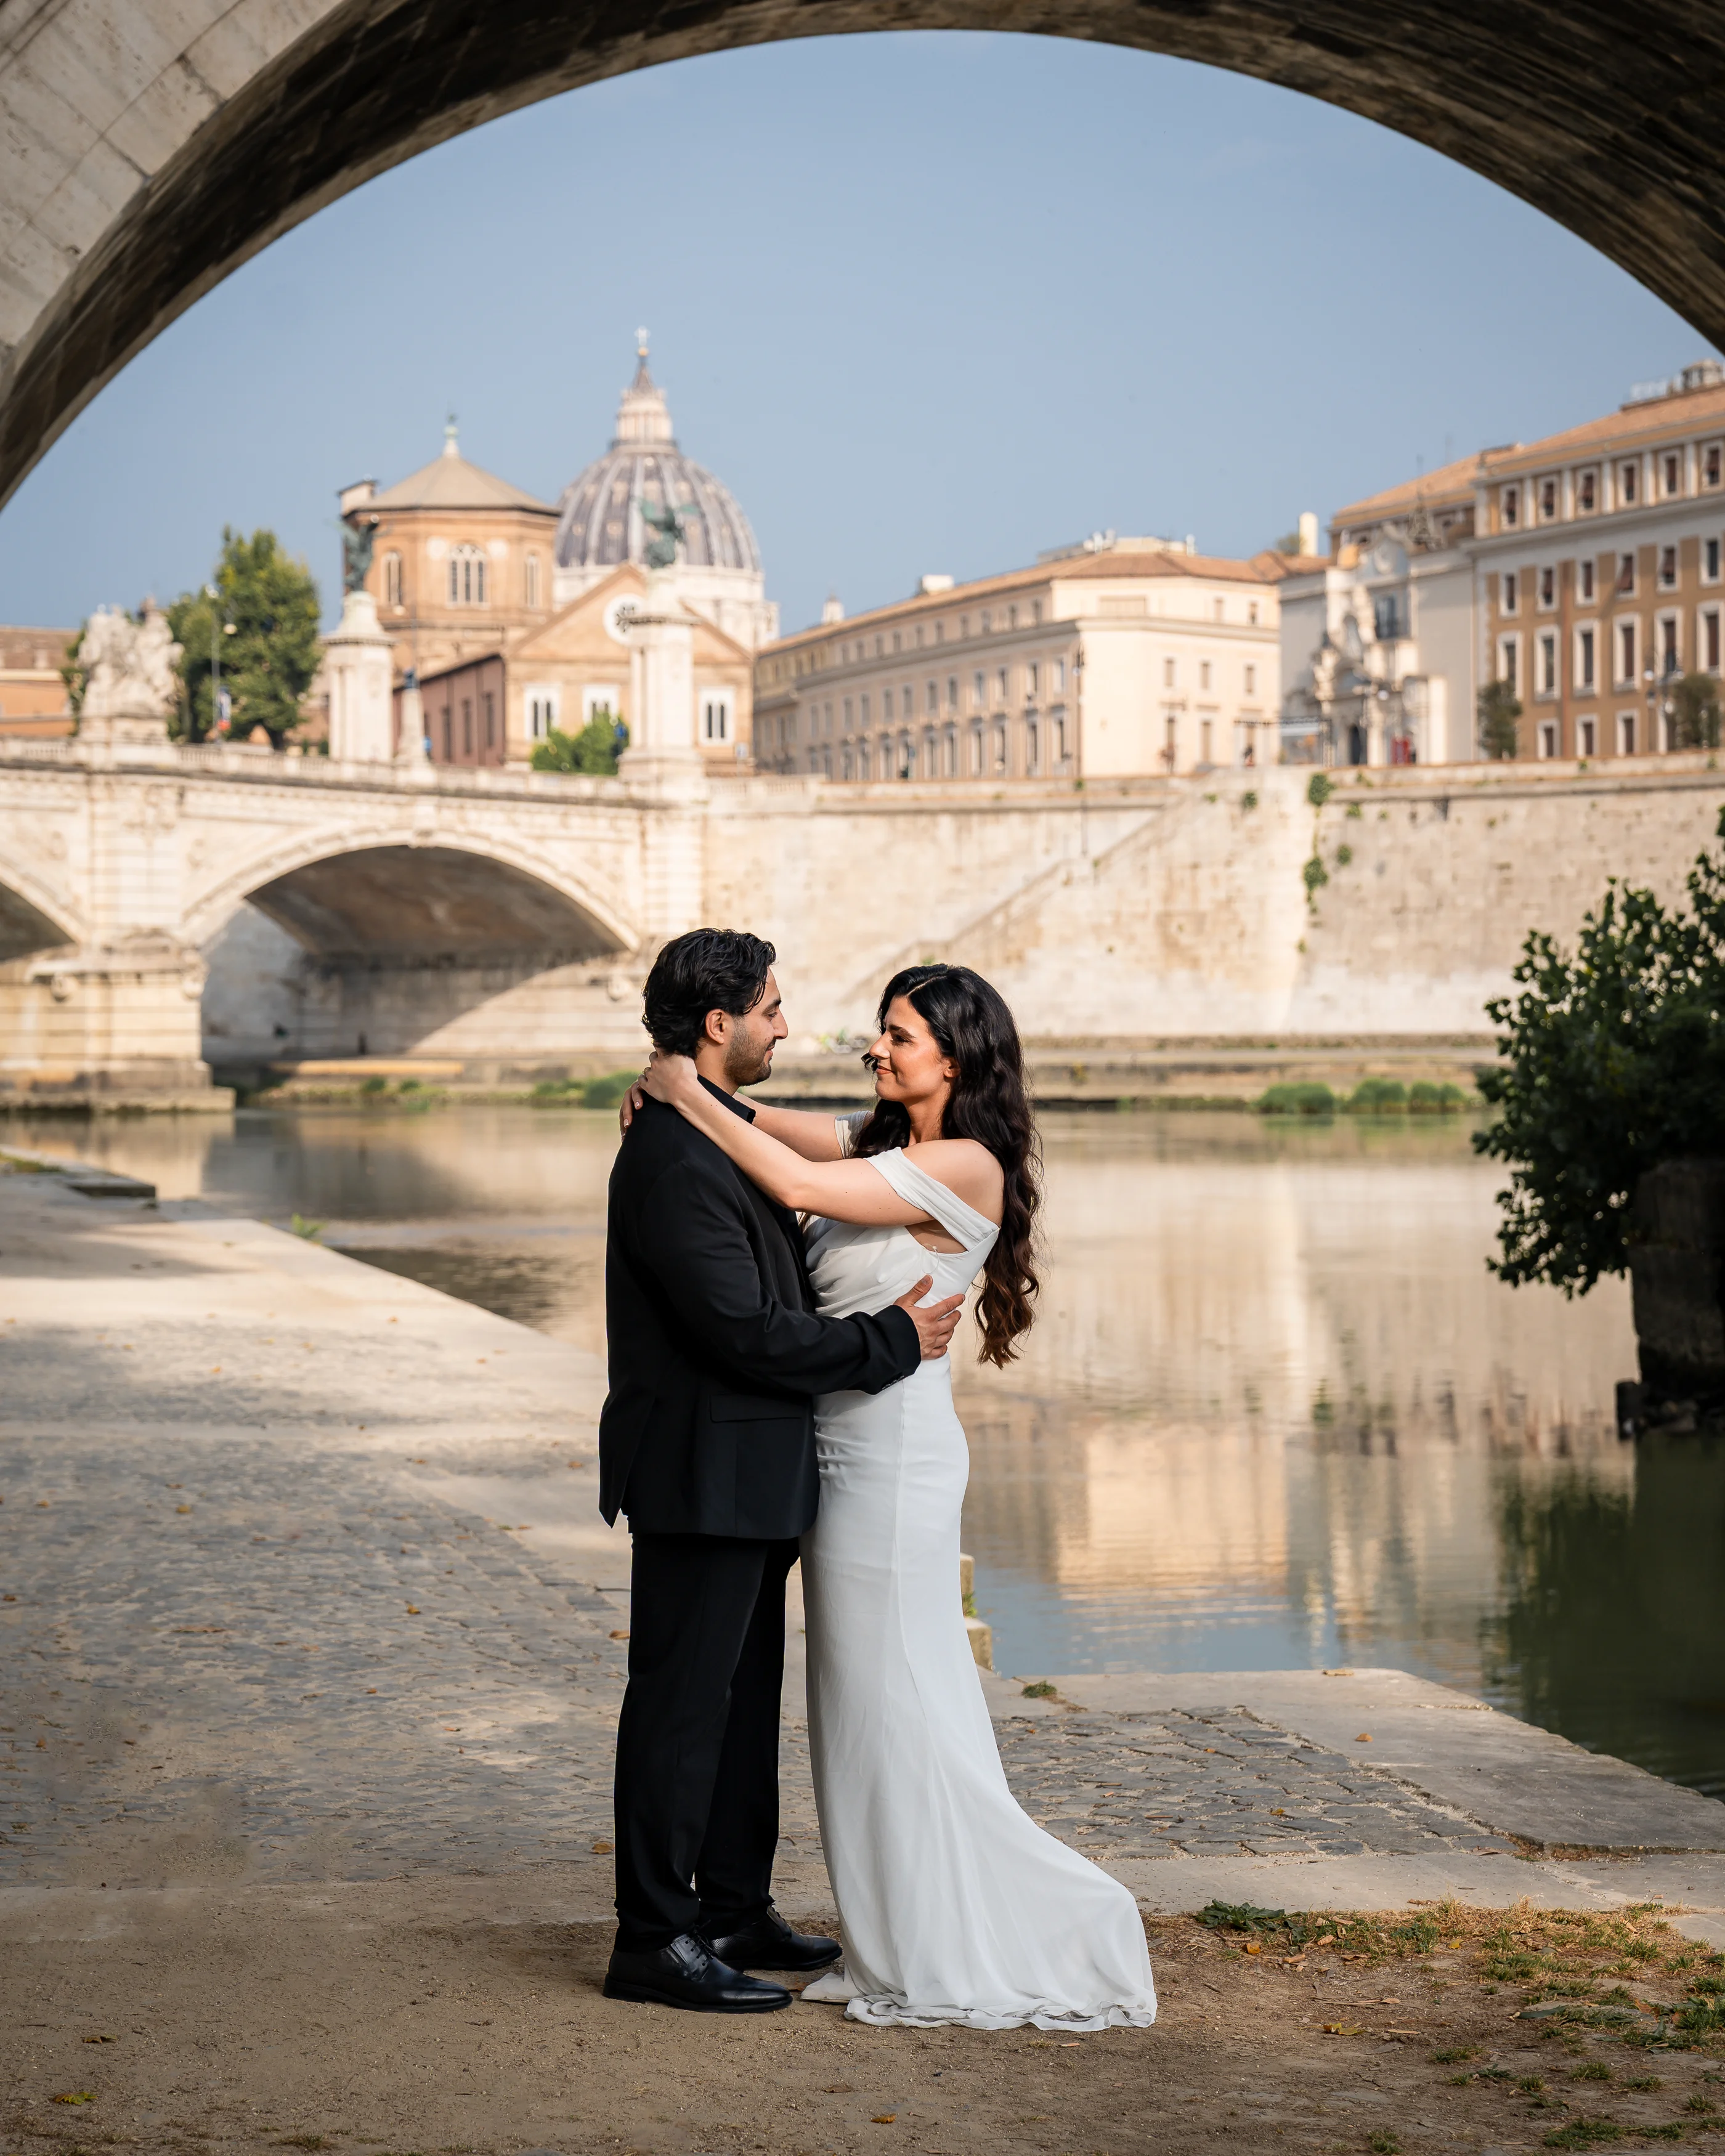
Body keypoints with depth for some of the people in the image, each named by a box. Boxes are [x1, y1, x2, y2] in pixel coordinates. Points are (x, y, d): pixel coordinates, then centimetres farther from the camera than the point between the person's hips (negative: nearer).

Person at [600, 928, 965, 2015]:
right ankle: (654, 1940, 6)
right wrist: (890, 1339, -15)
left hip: (747, 1478, 10)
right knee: (683, 1705, -2)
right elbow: (744, 1329, -24)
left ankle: (735, 1910, 28)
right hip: (704, 1477, -10)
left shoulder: (723, 1135, 13)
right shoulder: (674, 1158, -21)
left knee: (745, 1696, 17)